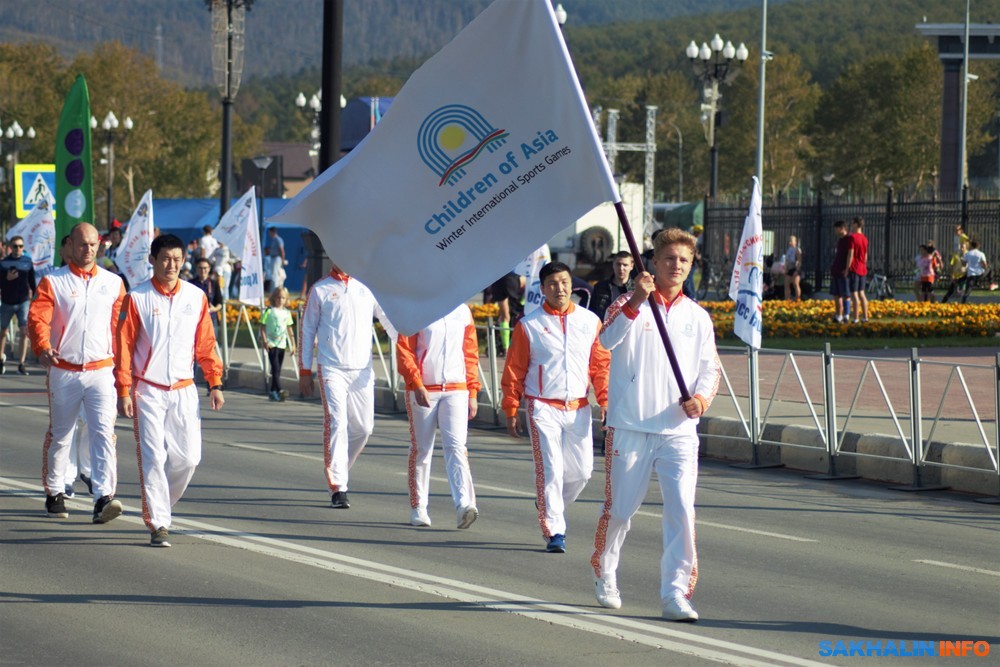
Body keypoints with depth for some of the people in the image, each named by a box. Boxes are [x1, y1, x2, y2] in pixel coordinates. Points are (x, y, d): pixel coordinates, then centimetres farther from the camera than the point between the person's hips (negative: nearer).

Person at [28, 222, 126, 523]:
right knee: (59, 435, 11)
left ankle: (104, 497, -21)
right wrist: (43, 348, -31)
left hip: (101, 370, 0)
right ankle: (55, 493, 29)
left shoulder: (113, 283, 8)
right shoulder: (53, 282, 1)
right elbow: (38, 318, -12)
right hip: (63, 371, 0)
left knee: (104, 431, -15)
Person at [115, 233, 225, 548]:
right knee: (153, 458, -7)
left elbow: (206, 344, 11)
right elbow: (123, 347, -3)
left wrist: (215, 383, 7)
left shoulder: (196, 297, 5)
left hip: (184, 390, 3)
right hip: (148, 390, -3)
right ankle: (158, 524, -3)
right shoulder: (137, 298, -3)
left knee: (188, 458, 0)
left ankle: (160, 505, 24)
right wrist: (124, 392, -7)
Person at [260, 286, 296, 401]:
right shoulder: (269, 311, -3)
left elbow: (289, 329, 15)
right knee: (275, 368, -15)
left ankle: (272, 391, 17)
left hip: (282, 344, 5)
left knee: (277, 370, 9)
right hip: (272, 344, -5)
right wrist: (265, 341, -12)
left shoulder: (286, 313, 11)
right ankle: (279, 390, -25)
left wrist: (293, 344, 12)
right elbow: (262, 327, -3)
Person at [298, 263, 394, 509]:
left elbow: (389, 319, 6)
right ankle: (338, 488, -13)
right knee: (336, 424, -13)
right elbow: (307, 330, 7)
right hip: (331, 368, -3)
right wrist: (305, 370, 4)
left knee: (363, 427, 7)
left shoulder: (367, 288, 9)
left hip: (362, 369, 4)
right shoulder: (320, 290, 3)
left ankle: (338, 469, 31)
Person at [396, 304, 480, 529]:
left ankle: (464, 505, -24)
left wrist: (473, 392, 9)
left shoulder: (463, 312, 9)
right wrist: (417, 385, -17)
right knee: (421, 449, 6)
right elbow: (404, 351, -6)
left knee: (456, 446, -12)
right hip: (423, 391, -2)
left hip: (456, 390, 2)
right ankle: (418, 508, 17)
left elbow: (471, 353, 14)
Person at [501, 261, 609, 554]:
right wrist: (511, 410, 0)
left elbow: (601, 364, 10)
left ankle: (549, 504, 33)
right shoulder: (529, 325, -1)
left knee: (582, 470, 5)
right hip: (543, 407, -3)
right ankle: (554, 532, 0)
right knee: (549, 470, -8)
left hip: (578, 407, 3)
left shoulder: (590, 321, 6)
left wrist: (605, 399, 1)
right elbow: (514, 370, 2)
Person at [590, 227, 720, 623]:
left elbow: (710, 367, 15)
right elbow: (608, 340, -18)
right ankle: (604, 571, 35)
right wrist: (636, 302, -32)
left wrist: (701, 397, -6)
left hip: (679, 430, 2)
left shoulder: (698, 317, 12)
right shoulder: (629, 305, 0)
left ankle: (675, 594, -9)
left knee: (681, 509, -11)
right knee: (620, 508, 9)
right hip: (630, 427, -2)